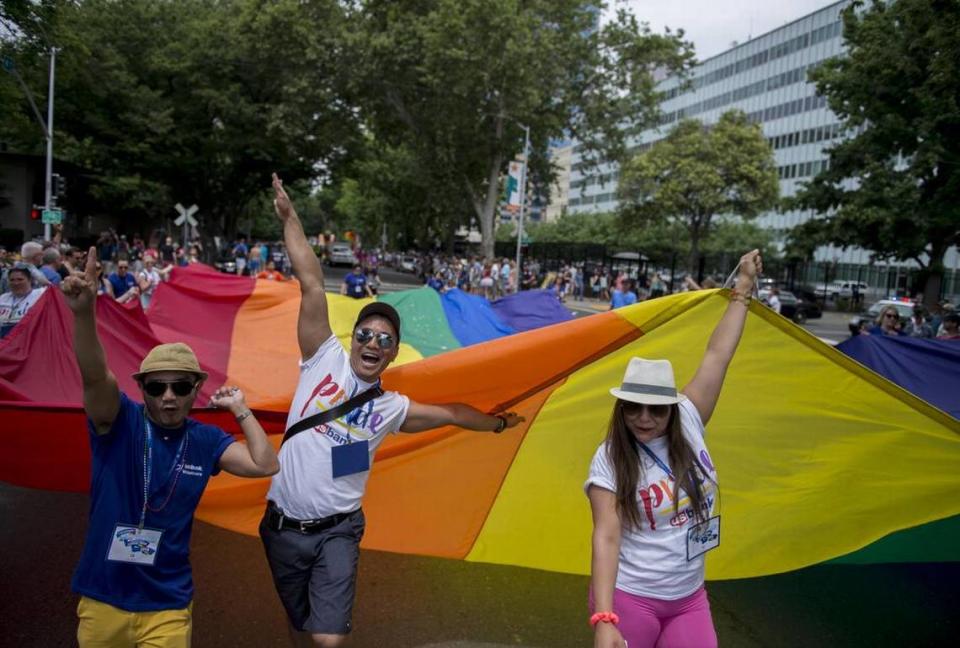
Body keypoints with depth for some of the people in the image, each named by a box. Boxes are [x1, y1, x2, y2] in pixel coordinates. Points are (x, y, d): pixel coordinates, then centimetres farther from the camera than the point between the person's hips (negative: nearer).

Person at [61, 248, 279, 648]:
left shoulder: (206, 441, -3)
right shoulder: (120, 422, -11)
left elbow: (266, 465, -9)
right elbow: (95, 376, -30)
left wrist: (240, 409, -5)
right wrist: (83, 312, -47)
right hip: (102, 598, 0)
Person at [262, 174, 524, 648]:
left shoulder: (391, 407, 5)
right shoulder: (325, 359, -3)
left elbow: (450, 413, 19)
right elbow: (312, 286, -8)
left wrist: (497, 423, 28)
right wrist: (289, 218, -11)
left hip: (337, 531, 0)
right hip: (283, 525, 0)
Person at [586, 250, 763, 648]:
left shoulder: (689, 424, -6)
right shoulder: (610, 459, -16)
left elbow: (717, 356, -5)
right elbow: (606, 538, -23)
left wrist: (743, 289, -2)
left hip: (689, 600, 4)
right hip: (628, 598, -4)